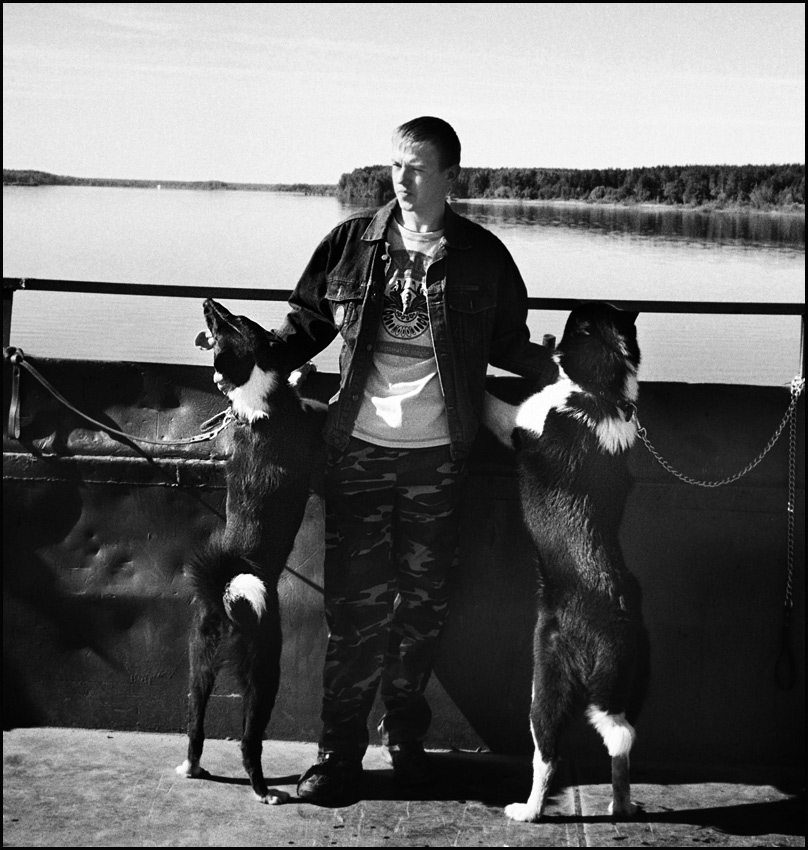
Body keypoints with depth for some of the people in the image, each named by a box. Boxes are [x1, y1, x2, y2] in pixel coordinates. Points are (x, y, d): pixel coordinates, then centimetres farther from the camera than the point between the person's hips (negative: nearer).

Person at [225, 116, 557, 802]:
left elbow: (508, 342, 13)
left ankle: (407, 736, 28)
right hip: (360, 450, 0)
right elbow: (306, 324, 11)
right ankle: (341, 751, 11)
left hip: (438, 457, 1)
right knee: (356, 603, 0)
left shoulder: (482, 256, 2)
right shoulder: (350, 244, 3)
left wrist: (557, 371, -2)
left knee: (423, 602, 11)